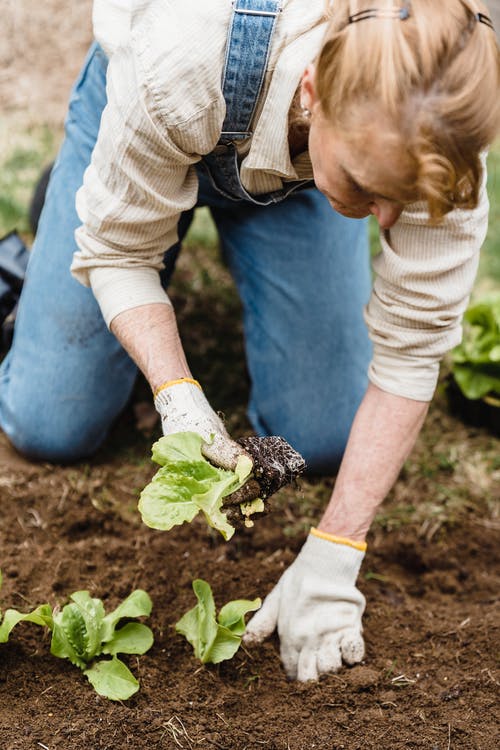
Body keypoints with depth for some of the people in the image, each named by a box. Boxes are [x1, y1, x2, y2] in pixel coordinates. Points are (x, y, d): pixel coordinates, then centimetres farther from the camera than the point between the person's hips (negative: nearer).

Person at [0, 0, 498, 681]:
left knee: (325, 440, -6)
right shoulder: (182, 70, -46)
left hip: (295, 172, 2)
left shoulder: (428, 138, -39)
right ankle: (71, 203, 23)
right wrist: (178, 396, -42)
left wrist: (333, 557, -33)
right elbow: (117, 249, -27)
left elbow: (412, 350, -30)